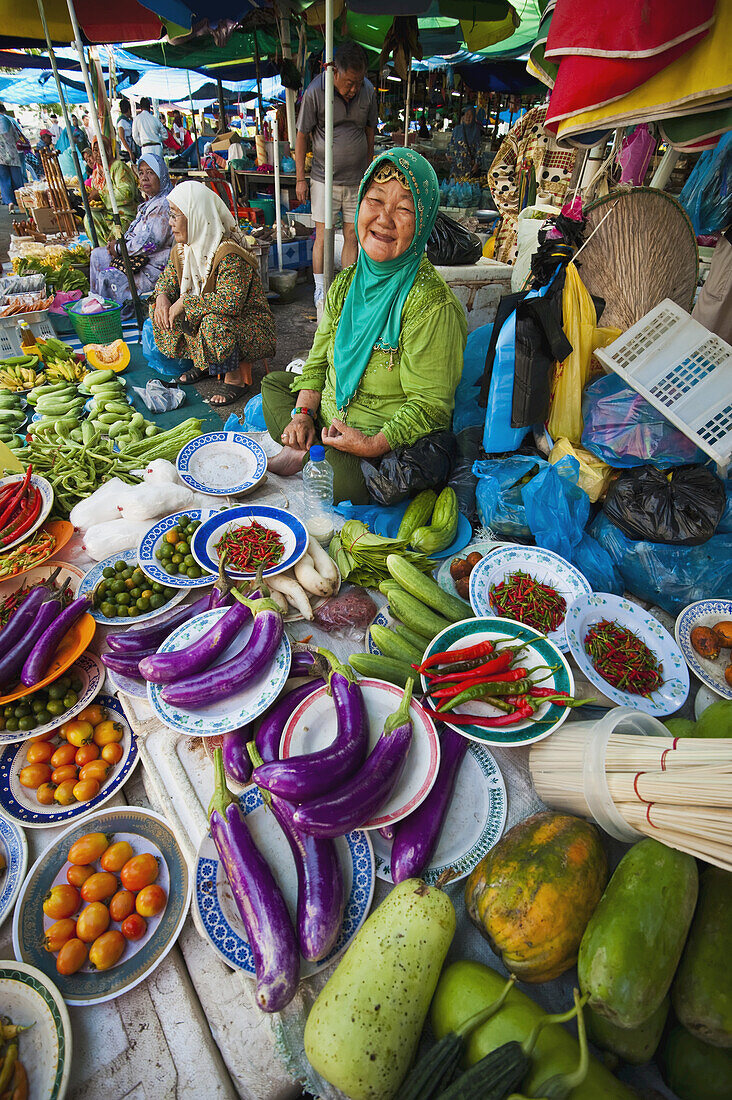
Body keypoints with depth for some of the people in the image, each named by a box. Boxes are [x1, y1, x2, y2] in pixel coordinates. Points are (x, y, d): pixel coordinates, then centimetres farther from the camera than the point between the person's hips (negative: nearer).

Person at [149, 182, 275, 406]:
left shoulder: (229, 254, -24)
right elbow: (168, 278, 16)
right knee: (160, 310, 1)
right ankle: (202, 362, 12)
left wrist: (185, 302, -29)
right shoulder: (182, 249, 4)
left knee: (214, 324, -40)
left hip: (250, 324, -8)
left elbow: (230, 301, -37)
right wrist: (162, 297, -9)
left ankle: (235, 376, -13)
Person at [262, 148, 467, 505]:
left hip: (391, 443, -8)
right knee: (273, 381, 18)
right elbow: (319, 358, 11)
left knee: (346, 481, -36)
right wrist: (303, 412, -3)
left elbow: (429, 406, -22)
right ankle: (307, 452, -7)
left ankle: (304, 456, -2)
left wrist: (373, 444, -28)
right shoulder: (347, 282, 2)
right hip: (332, 418, 8)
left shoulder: (431, 304, -22)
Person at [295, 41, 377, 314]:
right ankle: (320, 294, 8)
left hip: (357, 179, 3)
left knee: (352, 237, 4)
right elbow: (301, 136, -5)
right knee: (323, 237, -3)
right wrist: (300, 179, -5)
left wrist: (369, 170, 17)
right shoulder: (315, 92, -11)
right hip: (324, 179, -3)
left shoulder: (368, 90, 0)